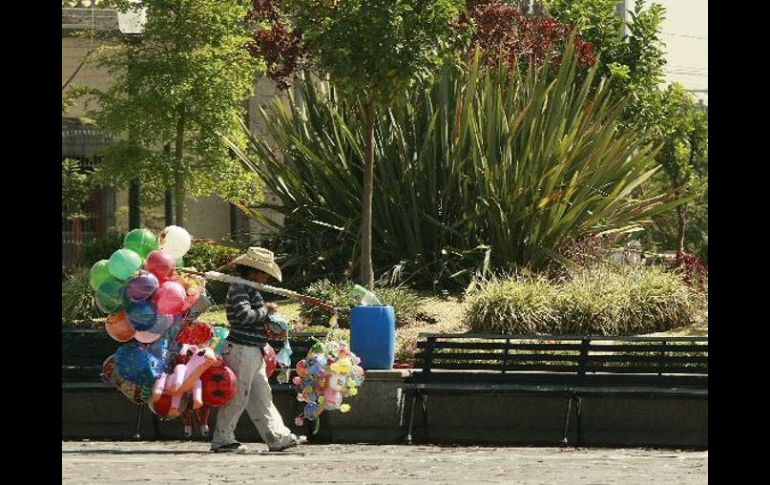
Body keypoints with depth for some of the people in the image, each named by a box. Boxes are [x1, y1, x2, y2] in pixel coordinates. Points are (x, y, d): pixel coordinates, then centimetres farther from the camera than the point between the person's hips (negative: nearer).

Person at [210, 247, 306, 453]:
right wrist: (265, 310, -11)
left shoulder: (251, 290, 18)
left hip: (255, 351, 11)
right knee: (237, 396, -5)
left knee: (262, 397, 12)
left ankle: (278, 437, 14)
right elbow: (244, 315, -25)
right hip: (242, 350, -11)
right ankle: (222, 440, 2)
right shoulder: (239, 289, -13)